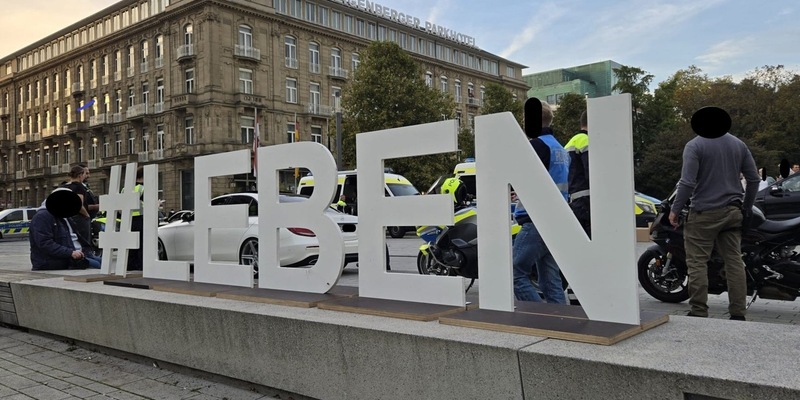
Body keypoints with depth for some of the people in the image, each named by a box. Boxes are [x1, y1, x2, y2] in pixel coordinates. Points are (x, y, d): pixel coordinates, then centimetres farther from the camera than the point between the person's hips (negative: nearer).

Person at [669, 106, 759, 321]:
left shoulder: (694, 146, -9)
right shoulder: (738, 144, 10)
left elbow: (687, 183, -17)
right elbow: (753, 179, 11)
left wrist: (675, 209, -9)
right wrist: (747, 207, 21)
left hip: (704, 213, -6)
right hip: (732, 212, 6)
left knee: (697, 262, -1)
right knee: (734, 261, 8)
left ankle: (699, 311, -1)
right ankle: (738, 313, 11)